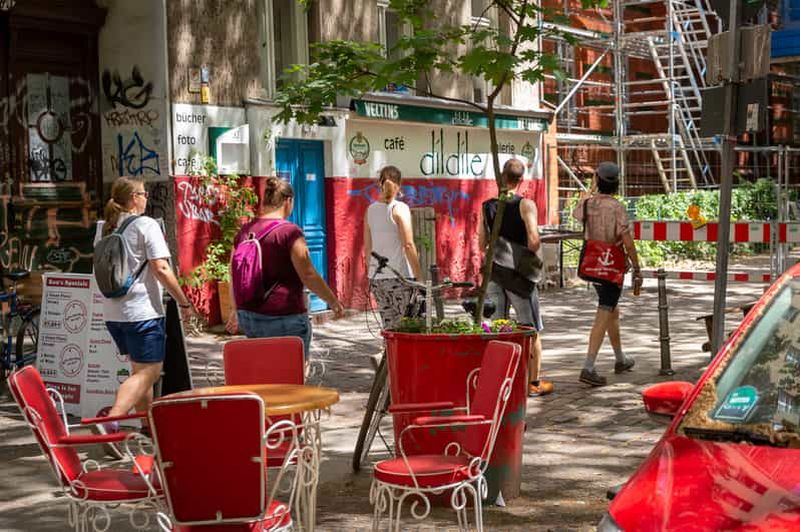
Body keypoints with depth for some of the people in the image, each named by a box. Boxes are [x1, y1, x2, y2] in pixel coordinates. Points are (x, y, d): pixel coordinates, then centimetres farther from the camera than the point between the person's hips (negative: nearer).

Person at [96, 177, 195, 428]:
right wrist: (185, 303, -10)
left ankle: (148, 425, 25)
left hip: (112, 312, 8)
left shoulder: (104, 228, 12)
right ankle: (111, 420, -24)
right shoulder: (146, 225, -9)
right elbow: (161, 269, -16)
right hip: (142, 311, -8)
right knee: (146, 373, -7)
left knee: (142, 369, 20)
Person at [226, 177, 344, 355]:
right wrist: (334, 302, 2)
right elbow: (309, 276, -11)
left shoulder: (244, 231, 8)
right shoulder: (290, 232, -11)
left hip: (249, 317, 6)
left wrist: (236, 310, 27)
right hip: (285, 319, -6)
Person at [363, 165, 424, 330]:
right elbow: (408, 245, -12)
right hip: (399, 275, -5)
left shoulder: (370, 210, 8)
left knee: (388, 327, 11)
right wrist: (419, 276, -8)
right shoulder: (400, 208, -7)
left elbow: (367, 247, 12)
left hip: (376, 277, 5)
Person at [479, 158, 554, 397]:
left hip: (495, 272, 4)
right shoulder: (525, 205, -10)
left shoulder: (487, 207, 4)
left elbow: (482, 245, 6)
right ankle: (534, 383, 14)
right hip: (519, 273, -4)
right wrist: (536, 252, 1)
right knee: (532, 330, 8)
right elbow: (534, 241, -20)